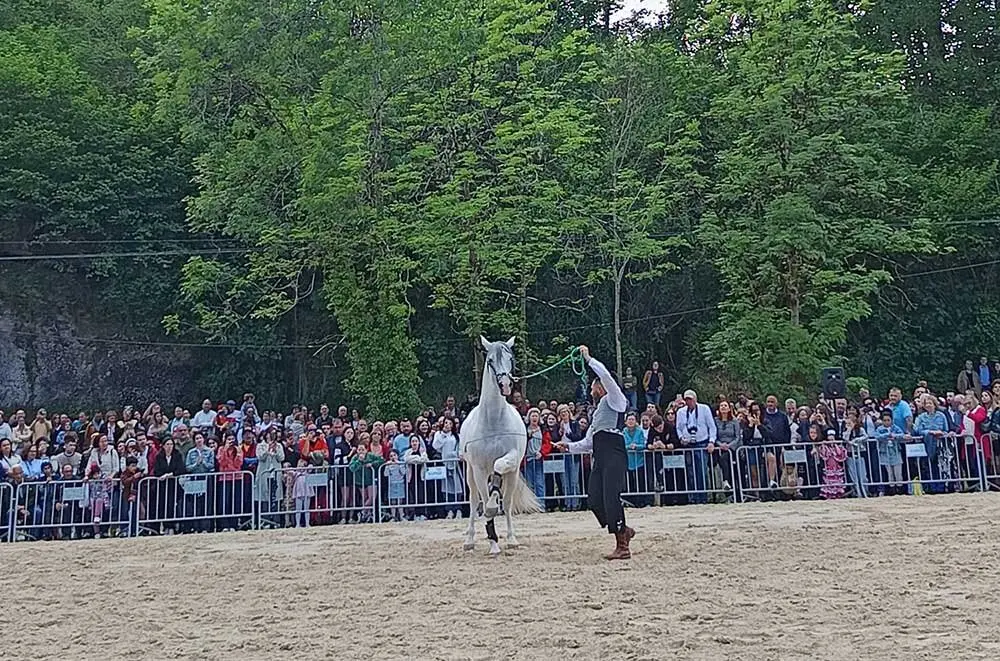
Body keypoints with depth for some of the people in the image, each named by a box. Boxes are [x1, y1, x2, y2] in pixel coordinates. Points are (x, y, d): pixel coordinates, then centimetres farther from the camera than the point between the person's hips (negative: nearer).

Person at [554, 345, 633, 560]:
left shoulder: (614, 399, 7)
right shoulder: (597, 413, 31)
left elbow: (605, 376, -10)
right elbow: (587, 442, 33)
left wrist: (588, 358, -5)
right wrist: (570, 446, 21)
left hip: (614, 455, -9)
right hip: (600, 458, 9)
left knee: (611, 498, -16)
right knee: (594, 500, -1)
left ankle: (622, 547, -14)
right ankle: (622, 531, 14)